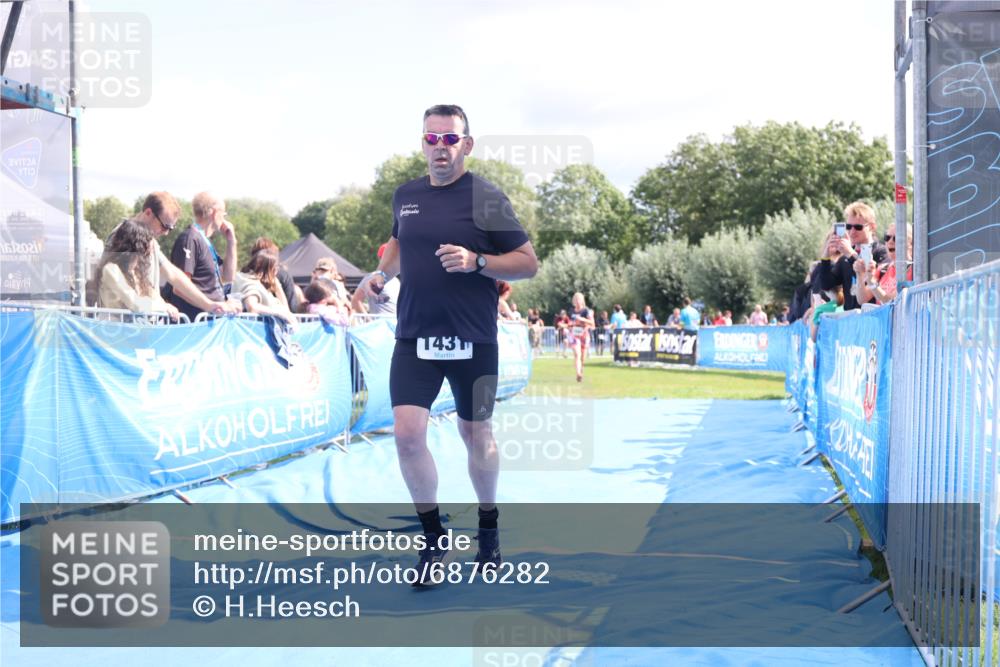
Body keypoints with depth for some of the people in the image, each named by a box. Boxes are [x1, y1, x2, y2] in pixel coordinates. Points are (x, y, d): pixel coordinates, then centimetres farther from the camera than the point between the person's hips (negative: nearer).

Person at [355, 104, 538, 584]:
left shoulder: (486, 197, -7)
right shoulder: (405, 195, 7)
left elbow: (528, 262, -7)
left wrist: (476, 261, -21)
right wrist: (382, 272, 7)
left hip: (472, 341, -3)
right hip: (414, 336, 3)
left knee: (476, 435, 11)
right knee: (407, 433, -10)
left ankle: (488, 530, 35)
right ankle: (434, 538, 8)